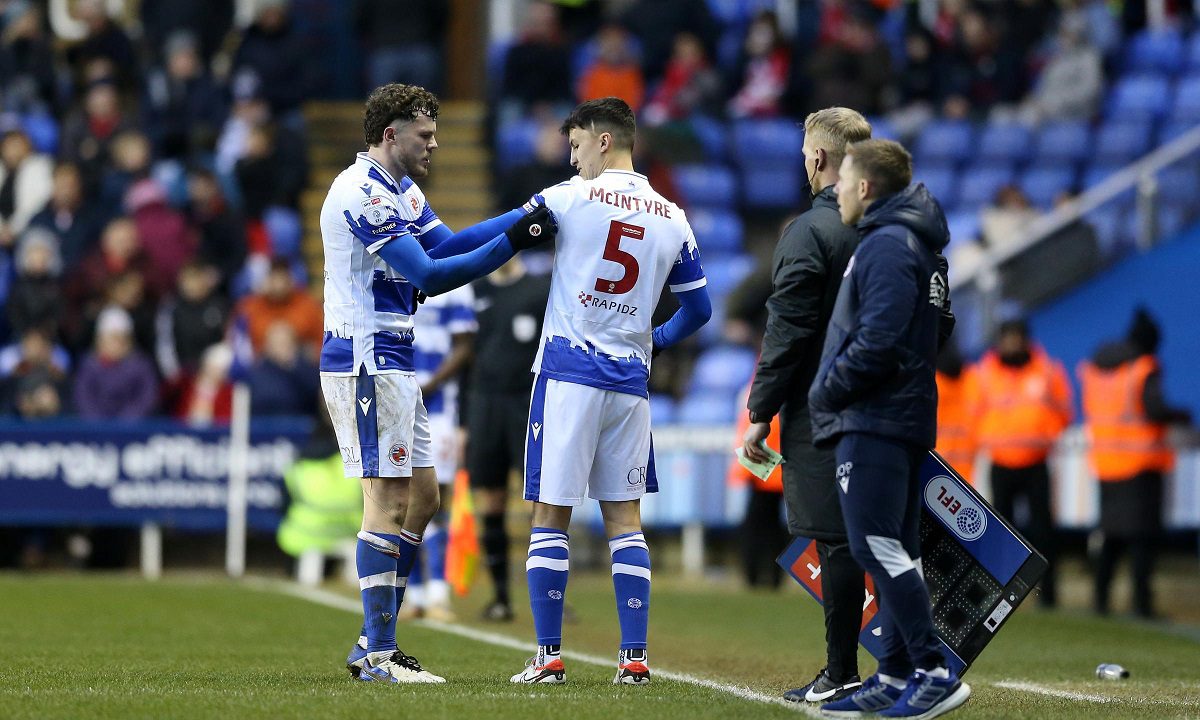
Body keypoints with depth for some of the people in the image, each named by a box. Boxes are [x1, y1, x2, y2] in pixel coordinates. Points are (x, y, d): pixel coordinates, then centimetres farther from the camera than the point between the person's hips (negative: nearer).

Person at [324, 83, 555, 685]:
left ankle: (372, 644, 15)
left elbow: (445, 244, 15)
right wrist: (510, 242, -19)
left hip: (391, 364, 11)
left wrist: (527, 216, 7)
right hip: (365, 361, -11)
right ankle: (378, 656, -7)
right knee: (388, 499, -9)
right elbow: (429, 275, -20)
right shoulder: (362, 194, -17)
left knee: (421, 497, 11)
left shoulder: (401, 191, 16)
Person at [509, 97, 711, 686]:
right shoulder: (672, 219, 7)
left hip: (568, 376, -4)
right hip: (629, 382, 4)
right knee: (624, 517, 9)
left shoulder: (570, 198, -5)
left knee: (550, 516, 2)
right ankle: (634, 657, 4)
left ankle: (548, 656, 0)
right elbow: (698, 309, 15)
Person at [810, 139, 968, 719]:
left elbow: (877, 342, -22)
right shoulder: (918, 245, 18)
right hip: (907, 416, 11)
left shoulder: (887, 246, -14)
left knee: (876, 546, -13)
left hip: (873, 422, -11)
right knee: (897, 550, 11)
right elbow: (940, 327, 23)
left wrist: (826, 393, -10)